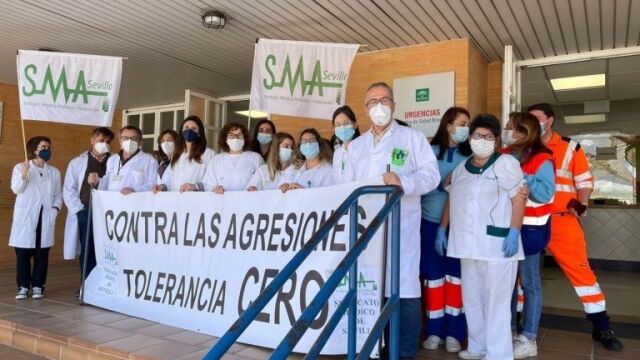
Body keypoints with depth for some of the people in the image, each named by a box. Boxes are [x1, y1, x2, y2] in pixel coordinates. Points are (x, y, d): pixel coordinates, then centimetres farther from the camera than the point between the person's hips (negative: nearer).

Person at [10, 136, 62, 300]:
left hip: (46, 218, 2)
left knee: (42, 254, 4)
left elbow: (58, 195, 14)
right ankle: (23, 286, 10)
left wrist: (55, 209, -4)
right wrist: (23, 175, -29)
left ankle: (38, 286, 12)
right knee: (23, 254, 0)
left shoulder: (54, 172, 13)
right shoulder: (20, 167, 3)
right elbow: (16, 189, -11)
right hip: (25, 218, -2)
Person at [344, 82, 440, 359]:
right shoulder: (356, 145, 18)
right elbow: (349, 185, 14)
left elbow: (431, 175, -5)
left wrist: (403, 182, -23)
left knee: (404, 289, -5)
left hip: (402, 226, -4)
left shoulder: (413, 138, 5)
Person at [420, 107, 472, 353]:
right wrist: (443, 184, -10)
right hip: (431, 221, 0)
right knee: (433, 275, 4)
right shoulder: (430, 152, 3)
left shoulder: (470, 155, 5)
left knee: (455, 274, 4)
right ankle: (434, 330, 17)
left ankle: (454, 331, 16)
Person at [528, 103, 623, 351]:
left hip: (562, 220, -2)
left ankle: (602, 328, 15)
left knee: (580, 269, 1)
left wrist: (582, 203, -10)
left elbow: (585, 180, 5)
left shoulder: (570, 148, 2)